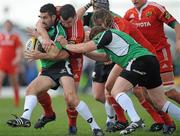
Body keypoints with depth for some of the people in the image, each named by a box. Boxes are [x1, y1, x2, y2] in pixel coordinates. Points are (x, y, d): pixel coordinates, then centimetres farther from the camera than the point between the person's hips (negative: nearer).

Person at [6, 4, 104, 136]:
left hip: (62, 67, -7)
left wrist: (40, 37, -16)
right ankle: (25, 118, -33)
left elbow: (54, 53, -23)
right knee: (31, 88, -17)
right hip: (47, 70, 7)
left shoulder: (59, 31, -13)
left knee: (71, 98, -22)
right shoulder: (44, 28, 11)